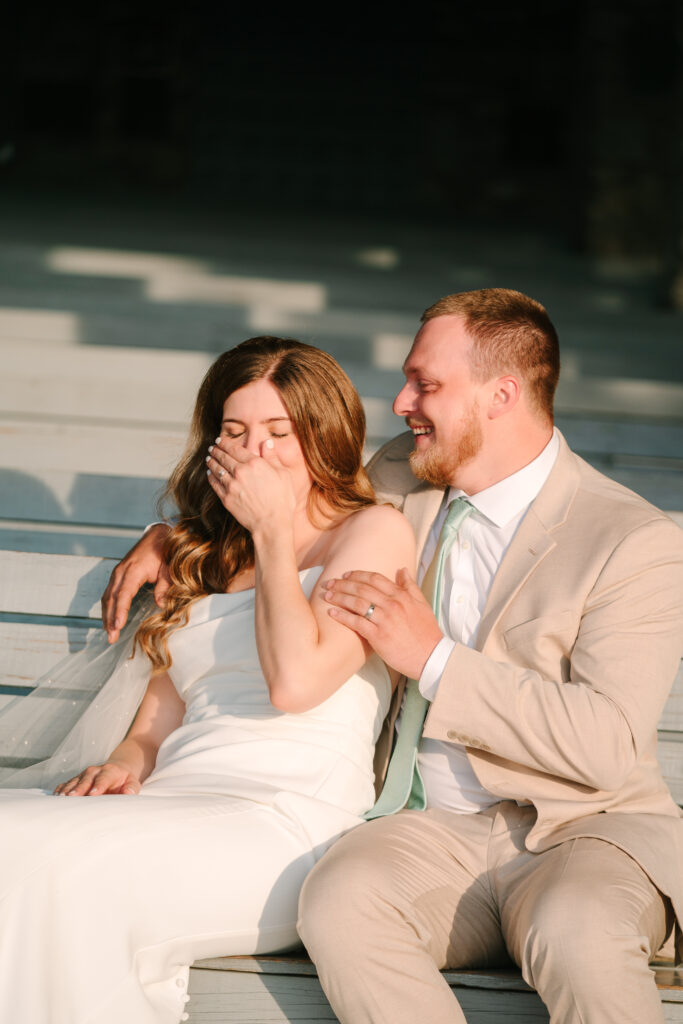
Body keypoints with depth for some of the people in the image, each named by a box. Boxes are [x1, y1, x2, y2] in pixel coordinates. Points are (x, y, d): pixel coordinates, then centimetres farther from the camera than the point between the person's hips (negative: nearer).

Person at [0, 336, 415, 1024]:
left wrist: (273, 530, 1)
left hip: (285, 821, -6)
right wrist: (129, 759, 1)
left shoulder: (375, 531, 7)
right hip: (173, 804, 6)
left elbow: (296, 681, -10)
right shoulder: (205, 558, 29)